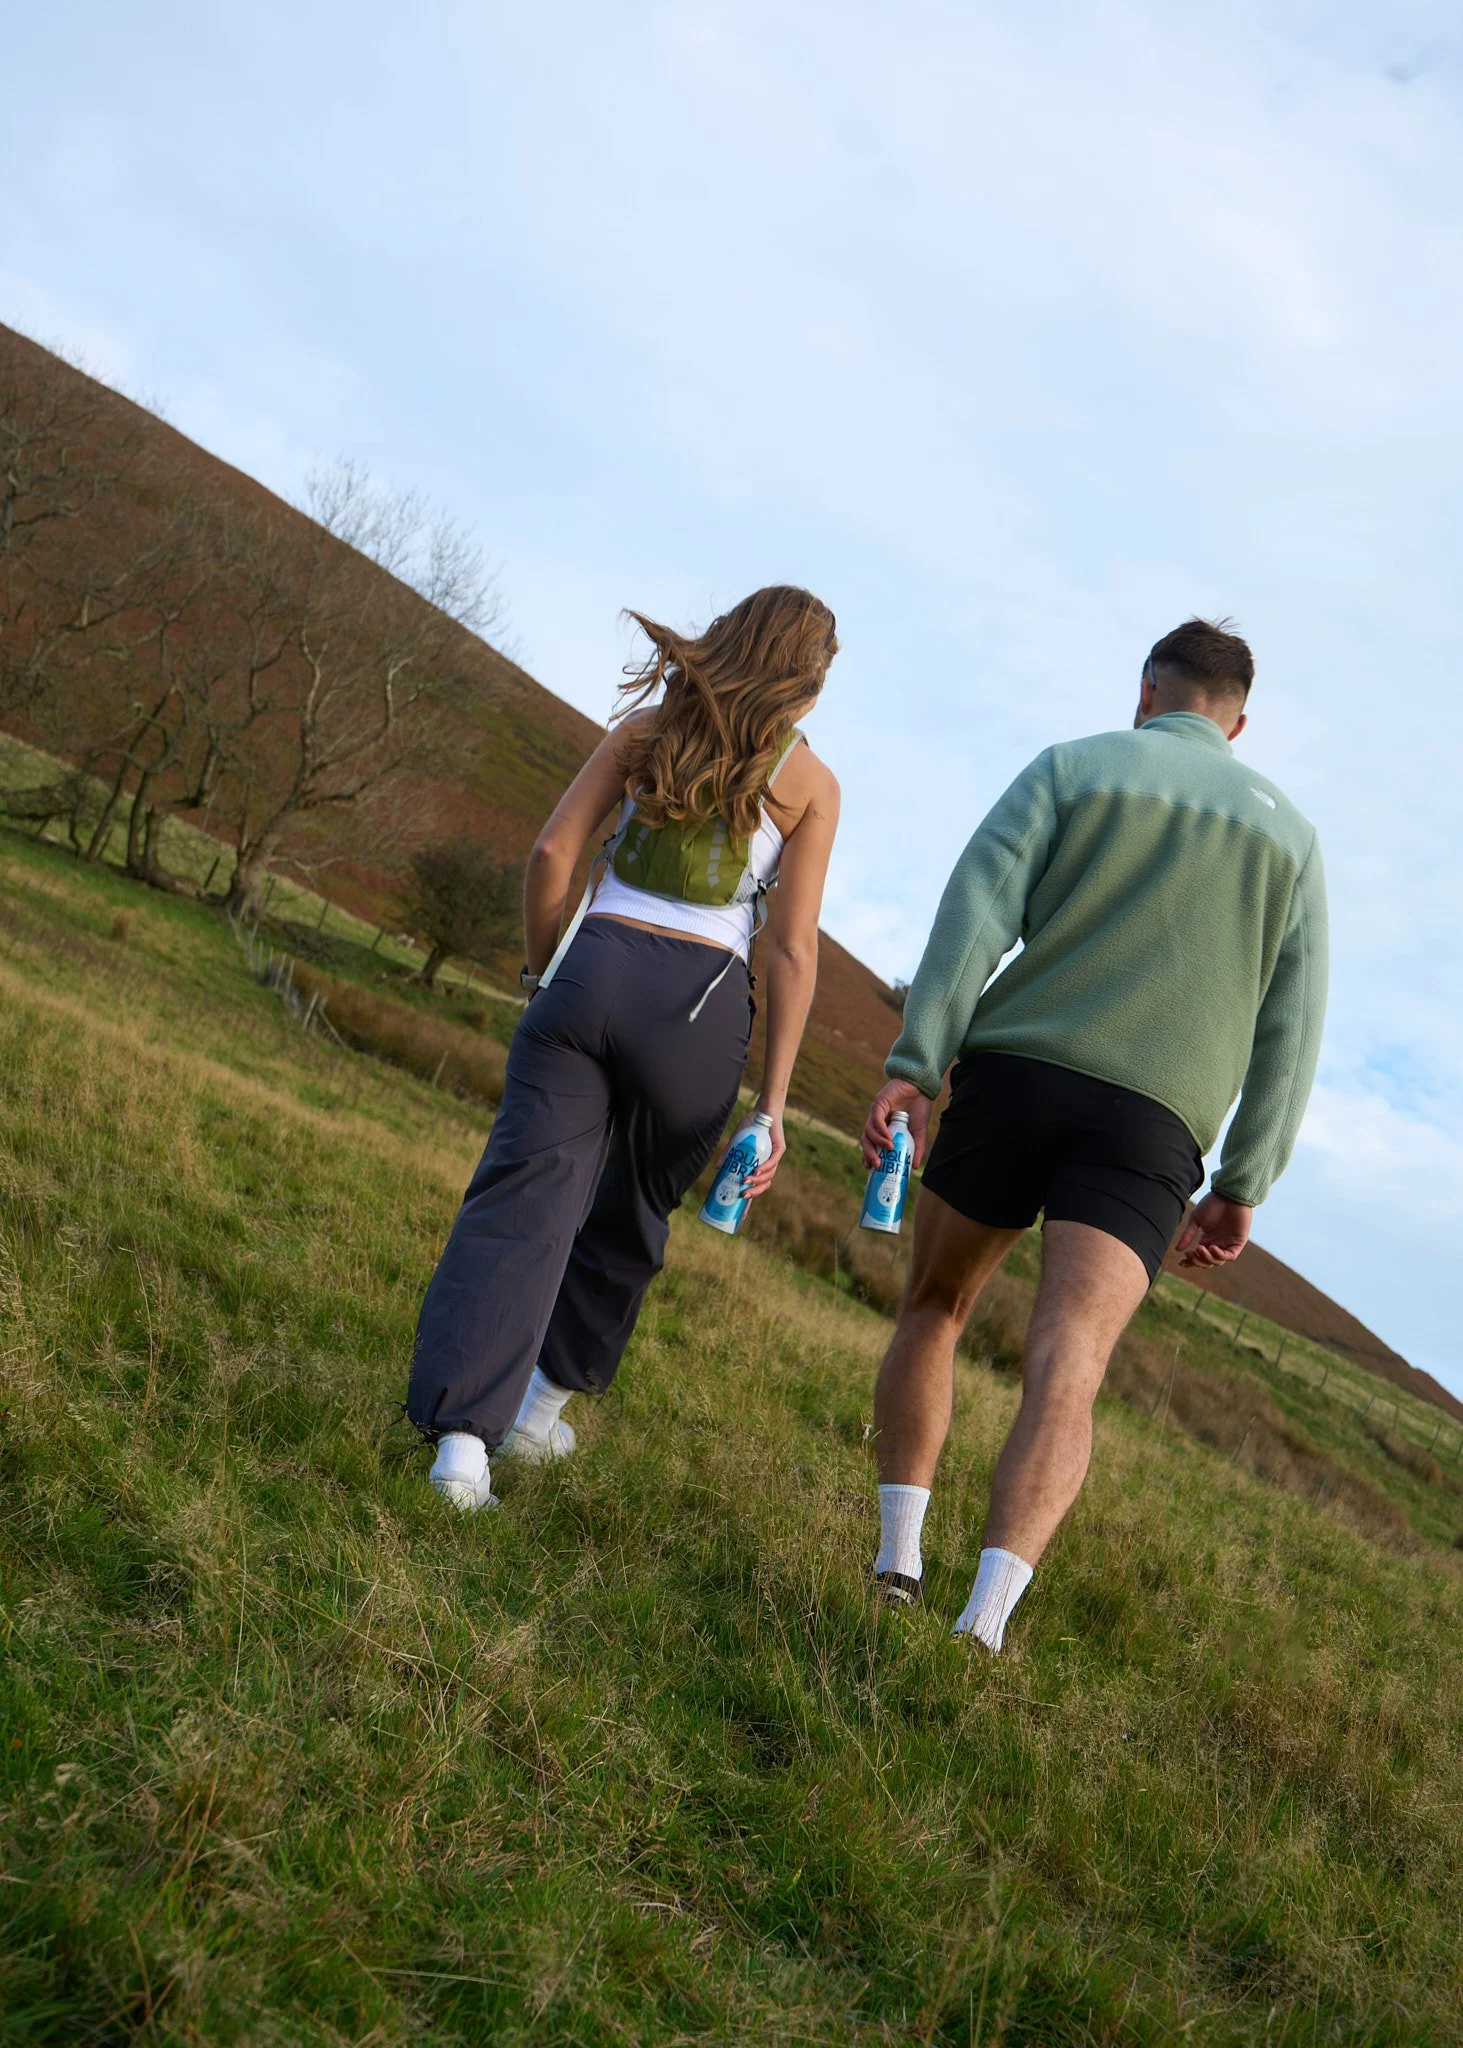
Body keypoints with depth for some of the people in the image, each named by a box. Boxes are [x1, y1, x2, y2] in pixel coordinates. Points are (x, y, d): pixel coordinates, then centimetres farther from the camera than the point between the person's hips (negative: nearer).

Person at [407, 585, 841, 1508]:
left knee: (525, 1196, -4)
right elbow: (792, 954, -1)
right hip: (700, 1002, -1)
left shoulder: (647, 725, 11)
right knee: (629, 1219, 18)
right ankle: (544, 1408, 29)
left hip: (593, 966, 1)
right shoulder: (810, 782, 5)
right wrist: (773, 1104, 0)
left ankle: (462, 1433, -18)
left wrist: (544, 970, 18)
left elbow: (551, 854, 4)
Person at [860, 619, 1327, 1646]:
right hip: (1153, 1127, 1)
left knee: (933, 1311, 18)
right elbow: (1291, 1024, 10)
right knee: (1067, 1370, -10)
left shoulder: (1072, 766, 12)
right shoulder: (1288, 831, 18)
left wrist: (912, 1066, -9)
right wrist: (1243, 1185, 10)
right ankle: (985, 1622, -26)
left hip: (1014, 1074, 0)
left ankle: (898, 1562, 15)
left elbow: (977, 907, -4)